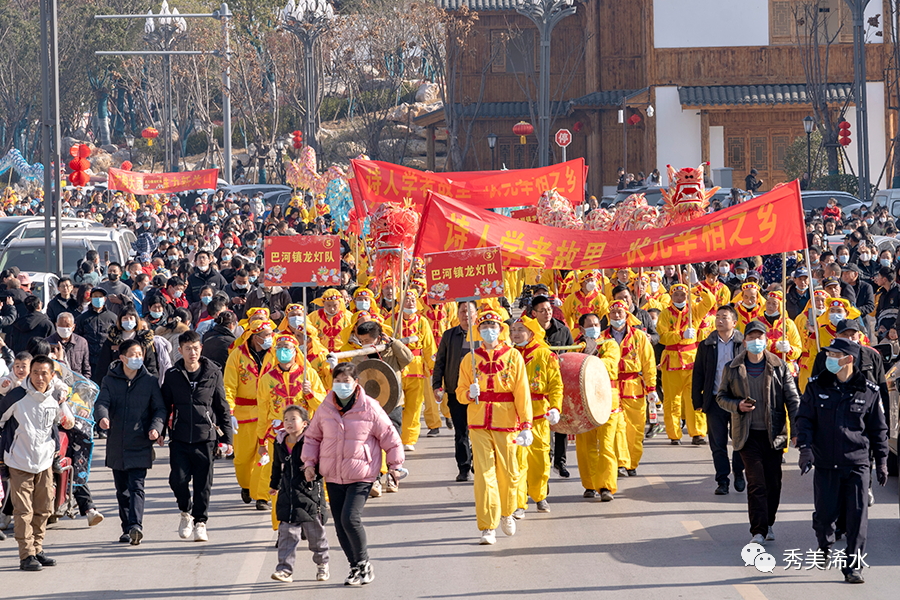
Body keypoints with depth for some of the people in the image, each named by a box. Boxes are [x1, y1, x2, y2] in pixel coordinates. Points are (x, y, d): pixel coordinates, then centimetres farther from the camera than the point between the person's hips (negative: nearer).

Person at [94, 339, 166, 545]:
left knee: (136, 487, -15)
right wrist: (103, 417, -30)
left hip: (140, 445, -2)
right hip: (116, 445, 3)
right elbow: (102, 403, -7)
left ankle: (136, 525, -25)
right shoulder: (110, 381, 6)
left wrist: (156, 427, -16)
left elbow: (160, 409, 4)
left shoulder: (150, 381, 4)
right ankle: (127, 529, 20)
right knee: (122, 491, 10)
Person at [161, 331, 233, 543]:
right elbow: (165, 406, 13)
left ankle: (200, 522, 15)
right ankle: (186, 512, 18)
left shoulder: (213, 373, 3)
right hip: (180, 437, 1)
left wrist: (226, 438, 5)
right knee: (178, 479, -9)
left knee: (203, 483, 1)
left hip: (205, 437, 0)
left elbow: (223, 407, 7)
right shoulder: (172, 375, 5)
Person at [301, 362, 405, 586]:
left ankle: (364, 564, -1)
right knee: (340, 524, 6)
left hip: (361, 477, -5)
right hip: (333, 477, 5)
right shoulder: (325, 408, 3)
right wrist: (309, 462, 6)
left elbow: (389, 437, 1)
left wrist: (395, 466, 3)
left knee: (350, 518, -19)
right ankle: (356, 567, 21)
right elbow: (312, 436, 17)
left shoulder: (370, 408, -8)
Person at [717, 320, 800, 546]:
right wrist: (737, 406, -10)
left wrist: (797, 429, -8)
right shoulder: (732, 369, 3)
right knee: (756, 481, -10)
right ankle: (758, 530, -10)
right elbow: (721, 396, 12)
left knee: (773, 482, 7)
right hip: (748, 434, -1)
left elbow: (792, 399, 2)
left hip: (773, 433, 1)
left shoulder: (779, 367, 2)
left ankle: (768, 523, 27)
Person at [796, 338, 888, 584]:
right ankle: (825, 547, 34)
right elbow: (804, 419, 5)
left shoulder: (868, 392, 2)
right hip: (825, 465, 1)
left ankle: (853, 566, 1)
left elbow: (878, 429, 10)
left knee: (857, 517, -7)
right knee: (824, 514, 3)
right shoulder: (816, 386, 4)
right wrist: (805, 446, -11)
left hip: (857, 464, -1)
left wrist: (881, 461, 9)